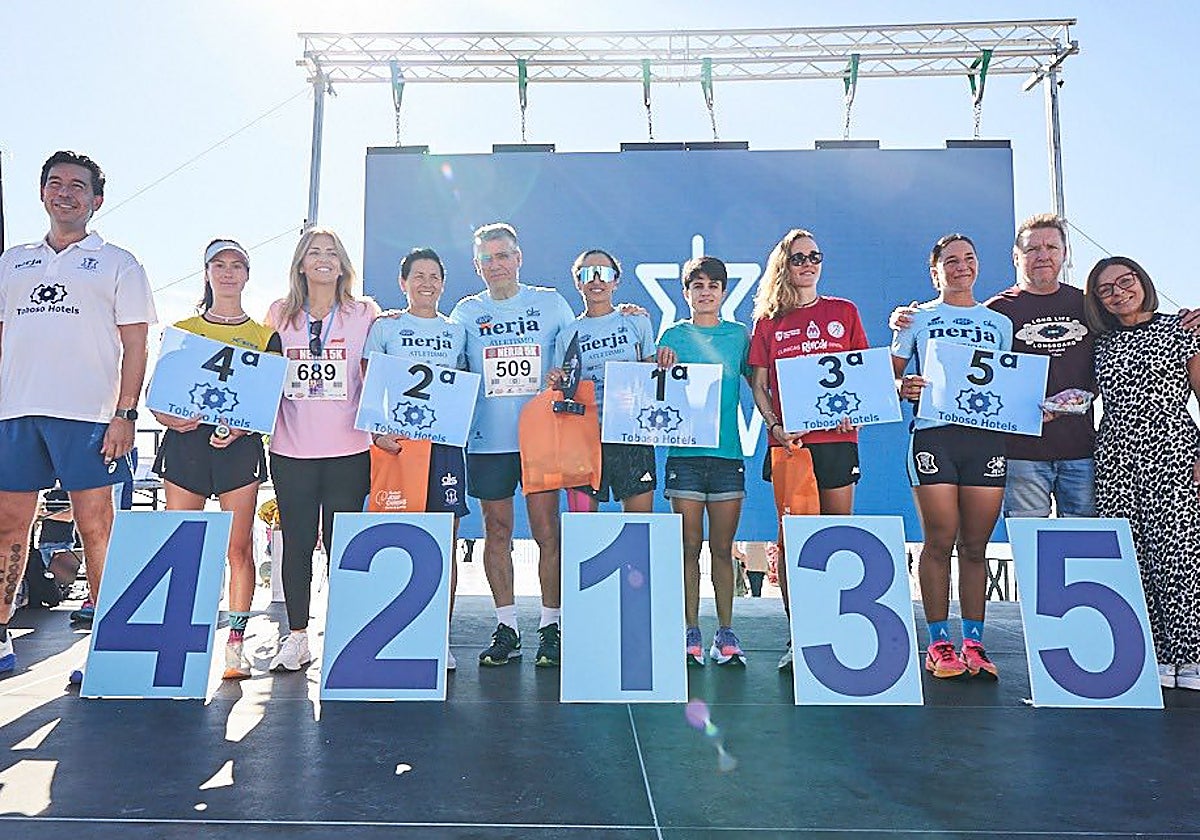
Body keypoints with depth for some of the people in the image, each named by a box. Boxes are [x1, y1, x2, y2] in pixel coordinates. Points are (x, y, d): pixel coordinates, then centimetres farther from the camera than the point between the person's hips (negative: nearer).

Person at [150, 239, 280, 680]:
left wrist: (243, 425, -13)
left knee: (239, 547, -1)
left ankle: (236, 644, 8)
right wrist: (171, 417, -10)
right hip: (185, 442, 1)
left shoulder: (264, 337, 11)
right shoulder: (181, 330, 14)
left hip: (240, 445, -1)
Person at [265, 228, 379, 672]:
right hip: (291, 449, 2)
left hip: (347, 449, -2)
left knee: (342, 544, 1)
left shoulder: (364, 313, 6)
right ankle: (297, 637, 18)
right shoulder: (279, 314, 11)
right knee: (296, 543, 6)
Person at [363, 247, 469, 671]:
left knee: (446, 542, 1)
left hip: (445, 439, 2)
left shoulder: (457, 331, 15)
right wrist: (378, 431, -12)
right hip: (396, 440, -2)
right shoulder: (384, 327, 8)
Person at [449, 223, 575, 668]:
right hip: (488, 440, 2)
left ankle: (550, 625, 9)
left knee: (546, 530, -2)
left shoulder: (551, 303, 7)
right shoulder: (467, 312, 10)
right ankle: (506, 626, 17)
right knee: (497, 531, 6)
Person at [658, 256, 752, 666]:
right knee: (690, 545, 1)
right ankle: (691, 634, 9)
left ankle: (726, 635, 13)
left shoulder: (738, 335, 11)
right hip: (685, 452, -1)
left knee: (722, 548, 5)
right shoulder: (673, 336, 8)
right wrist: (661, 369, -15)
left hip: (727, 452, 1)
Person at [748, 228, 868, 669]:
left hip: (836, 437, 0)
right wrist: (774, 425, -8)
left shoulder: (844, 312, 11)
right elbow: (758, 385, 7)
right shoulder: (768, 321, 10)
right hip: (788, 440, 0)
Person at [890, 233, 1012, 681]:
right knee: (940, 541, -5)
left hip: (987, 434, 3)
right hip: (934, 432, -2)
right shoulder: (918, 318, 12)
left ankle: (974, 643, 11)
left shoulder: (999, 323, 20)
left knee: (976, 545, 3)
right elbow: (888, 374, 7)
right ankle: (940, 644, 3)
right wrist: (902, 387, -15)